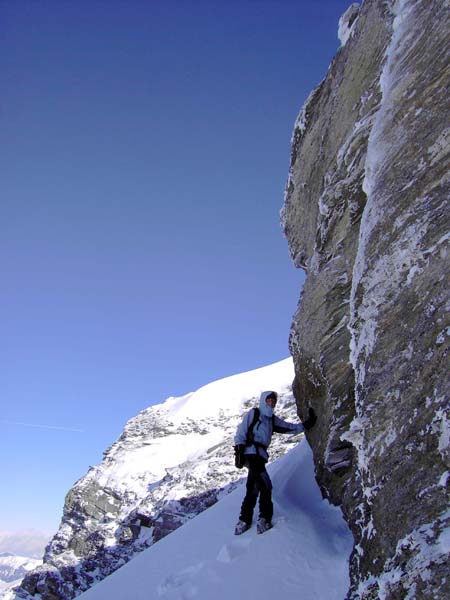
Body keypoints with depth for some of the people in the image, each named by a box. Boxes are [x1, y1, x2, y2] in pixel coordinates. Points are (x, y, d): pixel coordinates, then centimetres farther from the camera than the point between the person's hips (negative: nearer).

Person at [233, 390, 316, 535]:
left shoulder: (273, 419, 22)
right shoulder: (253, 413, 3)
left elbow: (288, 427, 20)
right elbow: (241, 430, -3)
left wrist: (305, 425, 12)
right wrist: (239, 444, -16)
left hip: (260, 454, 7)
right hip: (251, 451, -7)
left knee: (253, 489, 8)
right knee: (265, 485, -18)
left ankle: (244, 520, 14)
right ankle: (265, 518, -14)